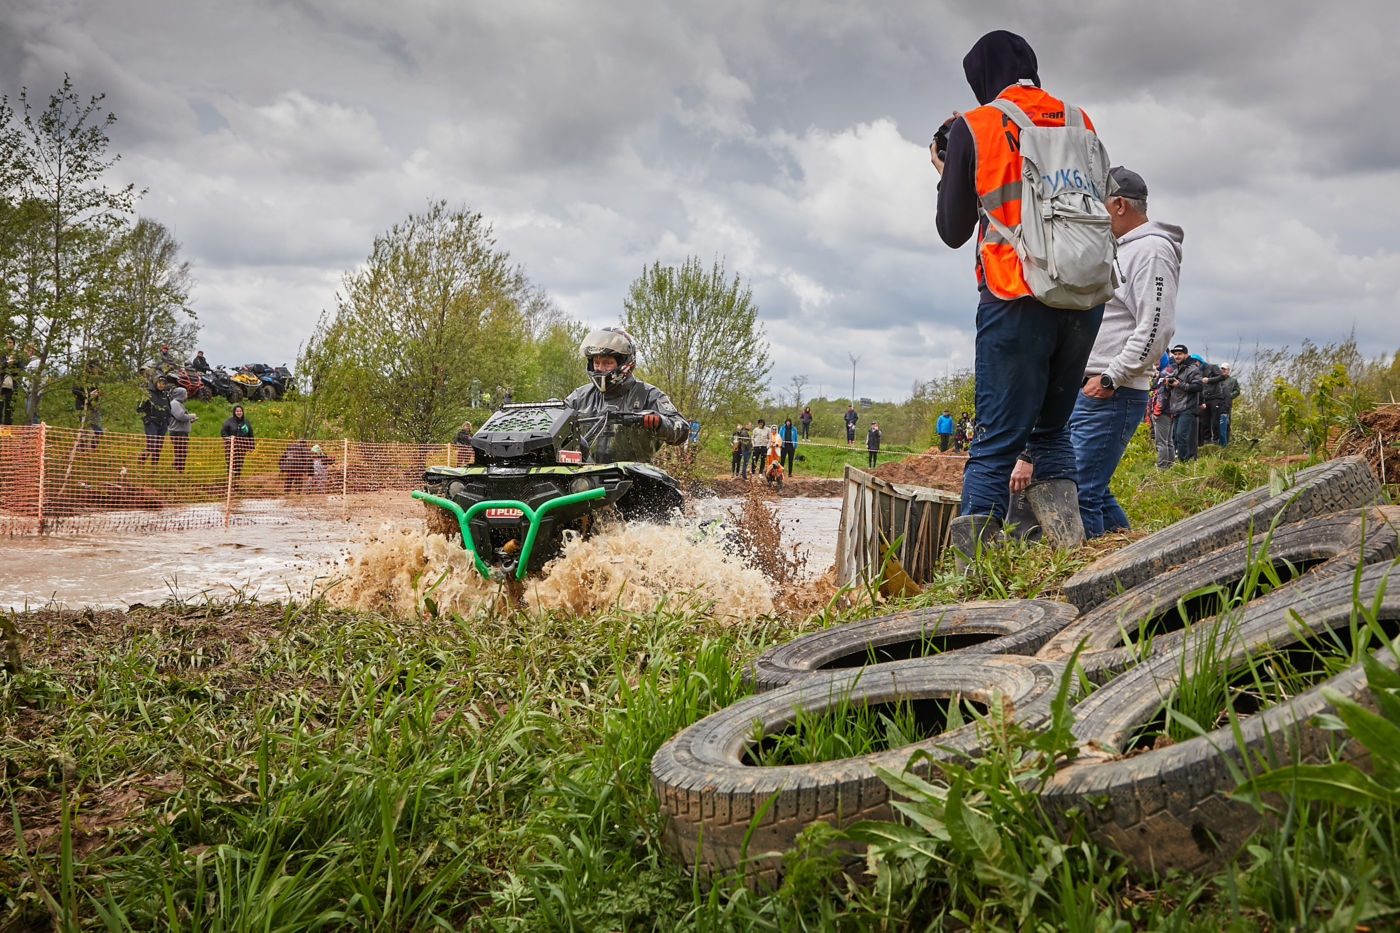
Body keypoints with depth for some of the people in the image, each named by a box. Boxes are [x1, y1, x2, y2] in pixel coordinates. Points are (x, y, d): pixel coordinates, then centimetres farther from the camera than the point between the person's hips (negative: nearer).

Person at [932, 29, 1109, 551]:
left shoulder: (974, 127, 1)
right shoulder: (1080, 122, 13)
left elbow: (954, 232, 5)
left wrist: (947, 175, 24)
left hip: (1017, 302, -4)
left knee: (997, 443, -4)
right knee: (1052, 430, 17)